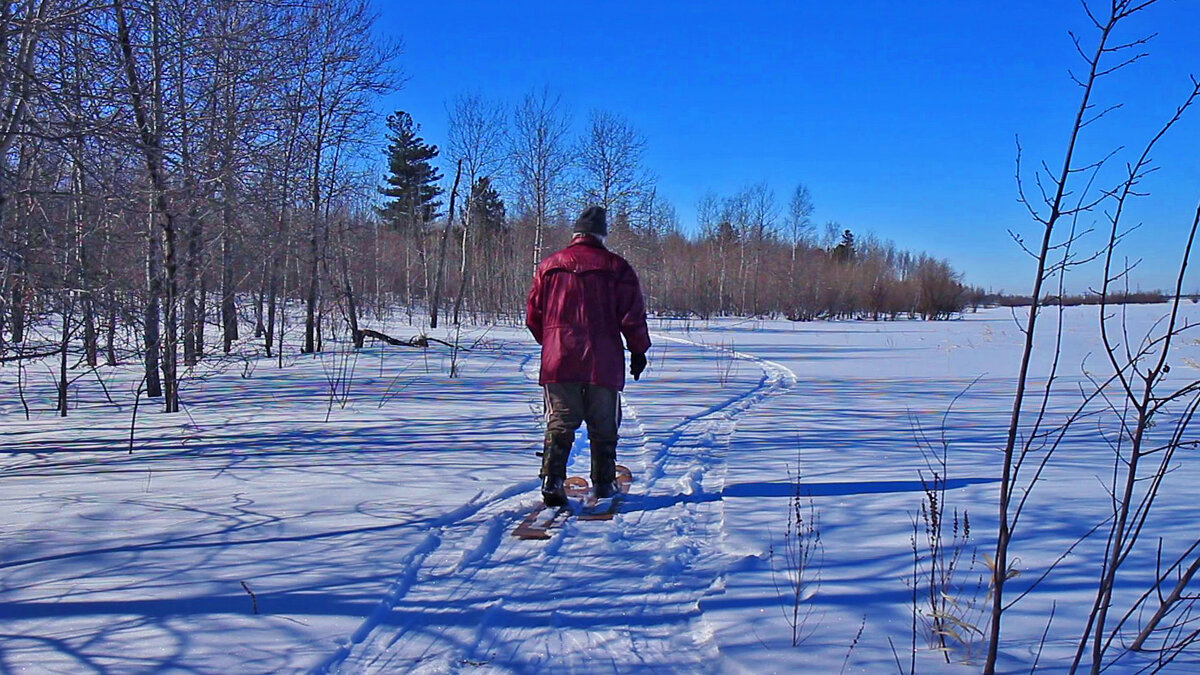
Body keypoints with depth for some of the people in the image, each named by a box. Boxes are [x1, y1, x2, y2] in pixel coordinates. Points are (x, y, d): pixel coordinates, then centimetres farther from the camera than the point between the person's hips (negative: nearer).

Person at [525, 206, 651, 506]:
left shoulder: (548, 266, 7)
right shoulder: (617, 267, -1)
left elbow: (533, 315, 10)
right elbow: (633, 315, -2)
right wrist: (638, 351, 10)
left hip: (558, 361, 2)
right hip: (603, 363, -1)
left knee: (559, 424, 5)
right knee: (603, 425, 11)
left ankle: (552, 480, -6)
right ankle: (603, 482, 17)